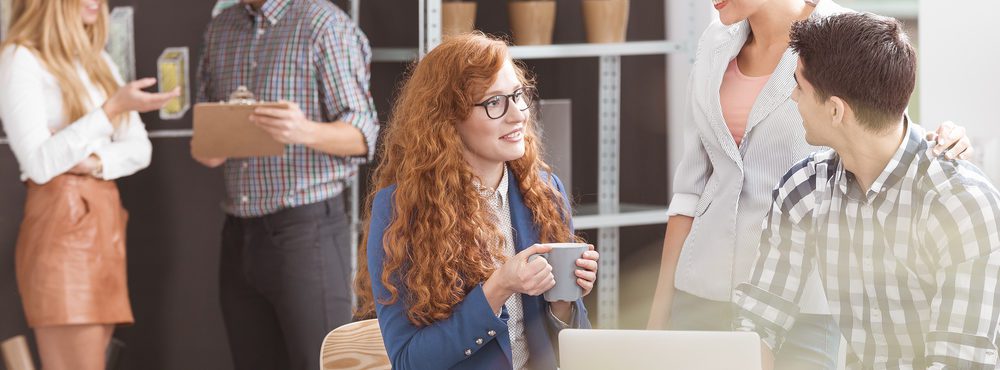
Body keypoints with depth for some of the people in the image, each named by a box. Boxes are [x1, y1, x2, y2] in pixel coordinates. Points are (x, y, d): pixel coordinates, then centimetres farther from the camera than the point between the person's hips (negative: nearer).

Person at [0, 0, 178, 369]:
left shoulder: (98, 60, 18)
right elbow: (39, 163, -16)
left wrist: (97, 162, -9)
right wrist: (112, 109, -22)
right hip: (60, 225, -7)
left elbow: (139, 148, 12)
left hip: (105, 221, 7)